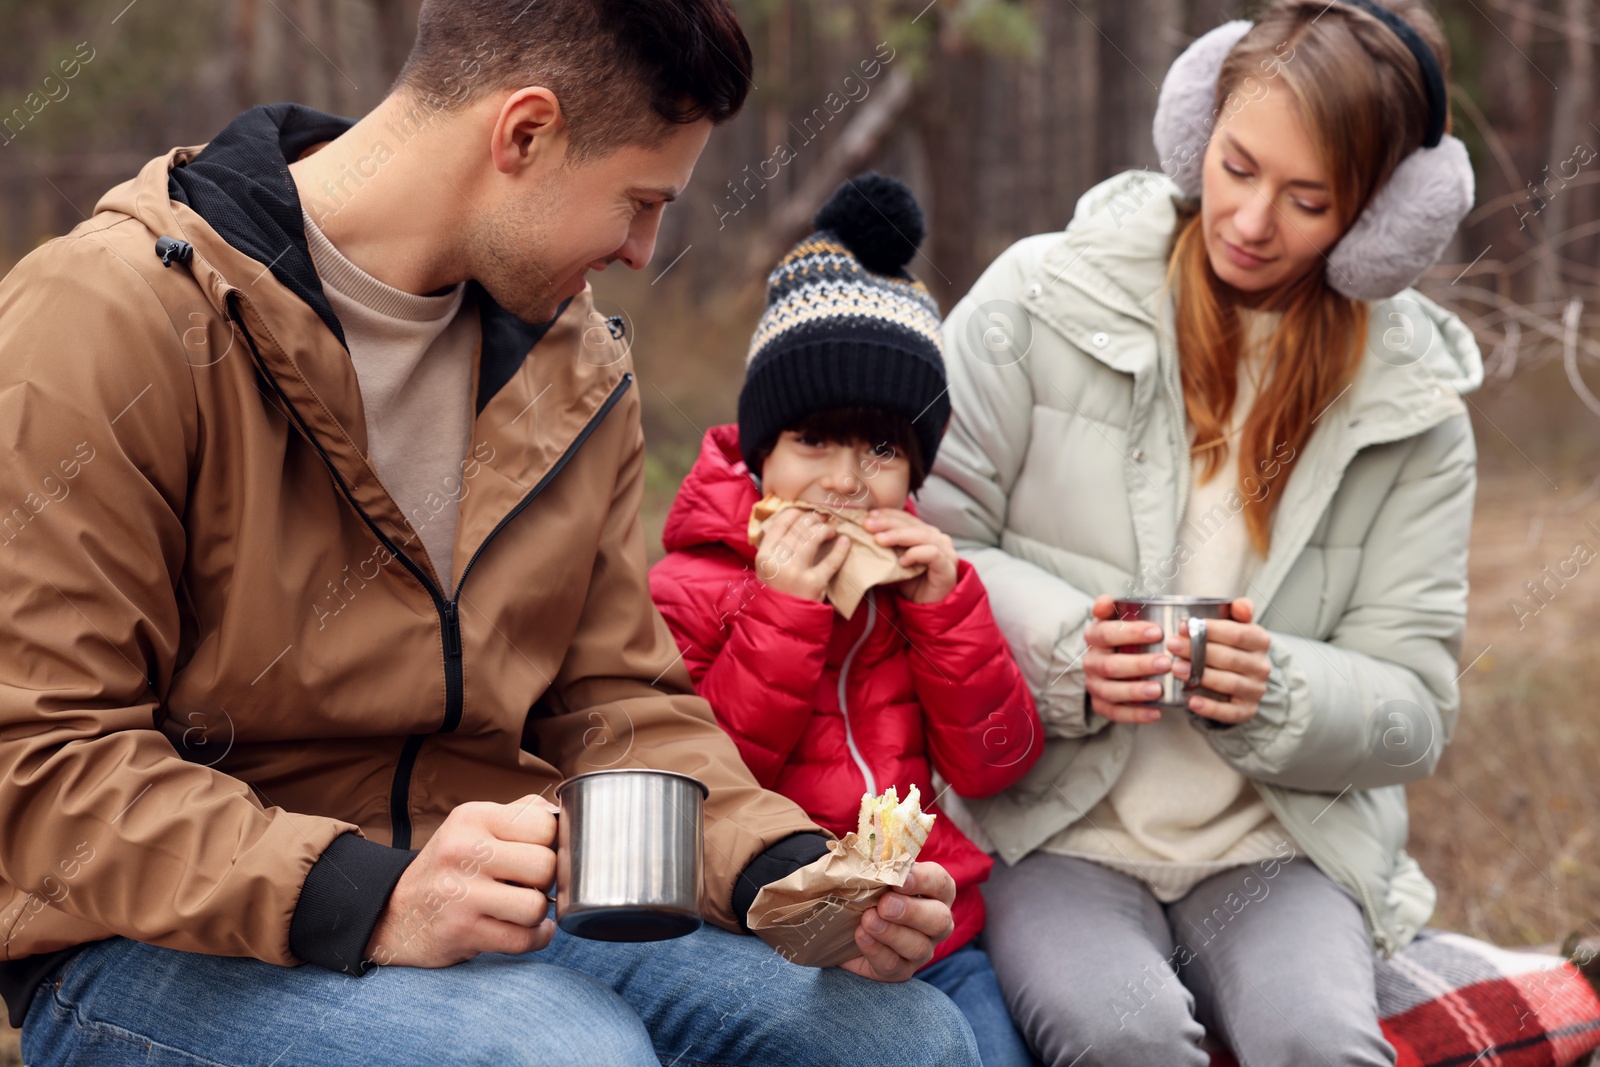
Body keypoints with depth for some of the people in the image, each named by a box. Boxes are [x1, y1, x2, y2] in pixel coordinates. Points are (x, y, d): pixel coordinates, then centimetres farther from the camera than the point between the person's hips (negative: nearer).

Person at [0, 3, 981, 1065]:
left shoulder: (575, 371, 11)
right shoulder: (111, 314, -13)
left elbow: (615, 699, 12)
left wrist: (793, 872, -8)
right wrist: (368, 901, -30)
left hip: (492, 897, 6)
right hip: (163, 937, -6)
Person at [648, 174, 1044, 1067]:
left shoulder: (918, 573, 14)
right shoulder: (689, 587, 0)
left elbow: (996, 765, 7)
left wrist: (945, 603, -5)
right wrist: (782, 618, -15)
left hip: (926, 924, 4)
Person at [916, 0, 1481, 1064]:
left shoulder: (1412, 406, 5)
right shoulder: (1038, 299, -1)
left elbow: (1413, 713, 5)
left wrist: (1276, 695, -17)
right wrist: (1066, 653, -19)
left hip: (1275, 850, 2)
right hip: (1048, 829, -1)